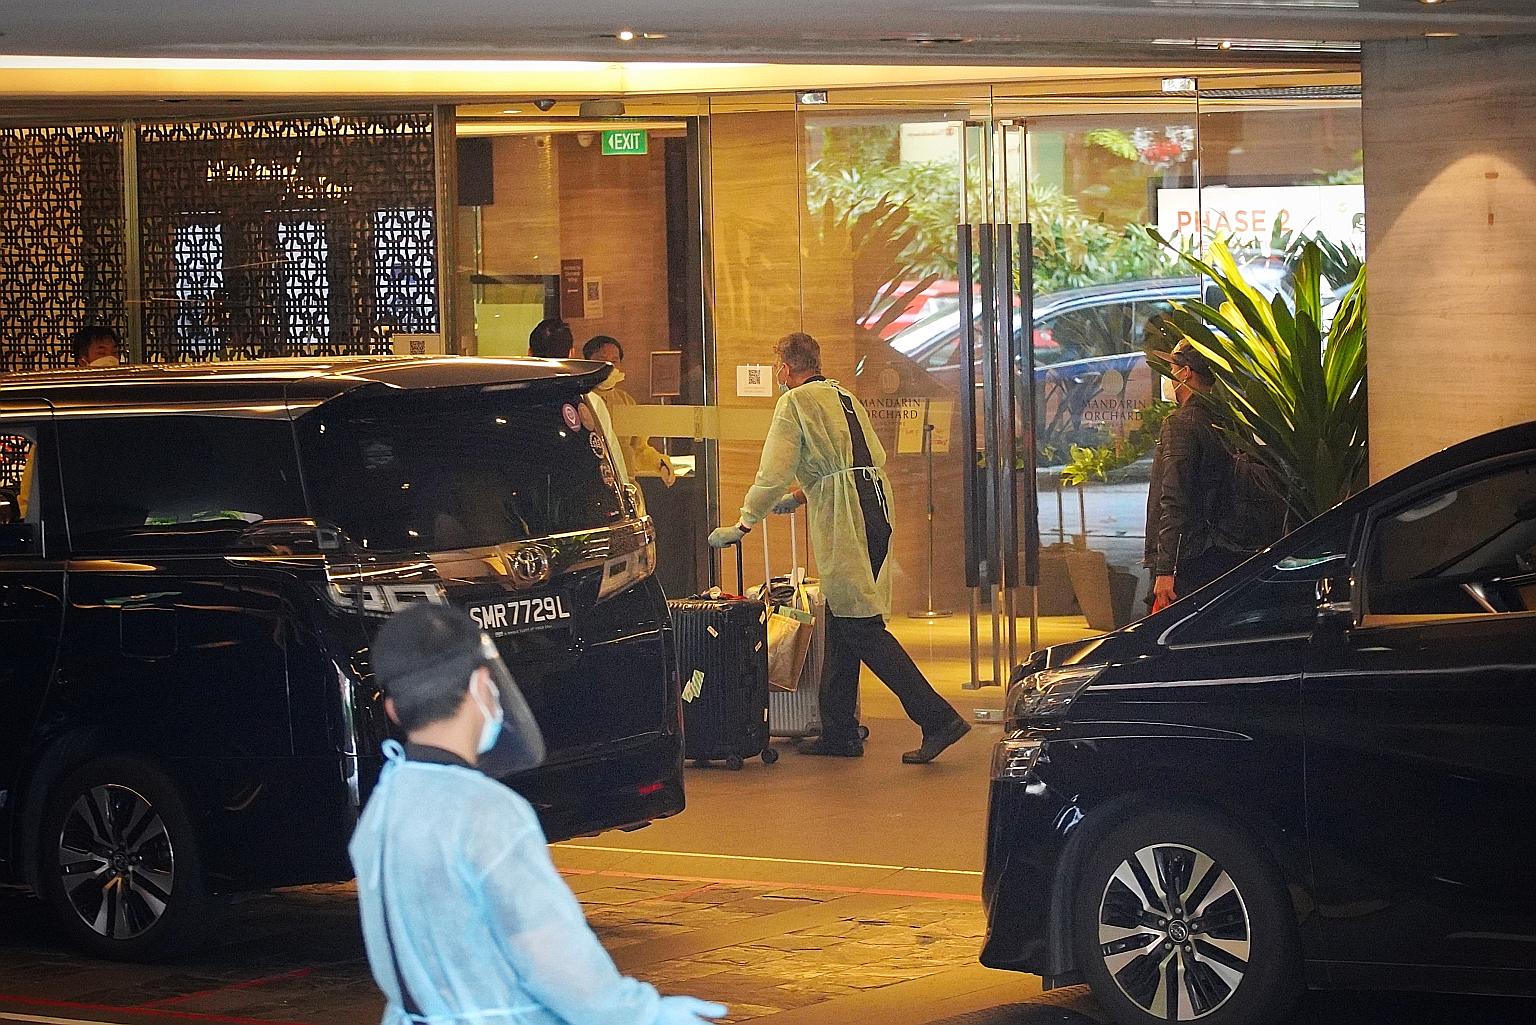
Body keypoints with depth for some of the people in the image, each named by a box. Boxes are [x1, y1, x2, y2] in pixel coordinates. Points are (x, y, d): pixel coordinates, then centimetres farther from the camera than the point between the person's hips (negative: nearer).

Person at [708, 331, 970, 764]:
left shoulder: (796, 401, -2)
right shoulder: (845, 397, 22)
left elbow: (773, 474, -7)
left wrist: (741, 526, 3)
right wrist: (802, 495, 30)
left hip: (845, 518, -9)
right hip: (876, 506, 9)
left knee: (862, 627, -8)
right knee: (840, 623, 14)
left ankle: (938, 718, -15)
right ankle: (838, 732, 17)